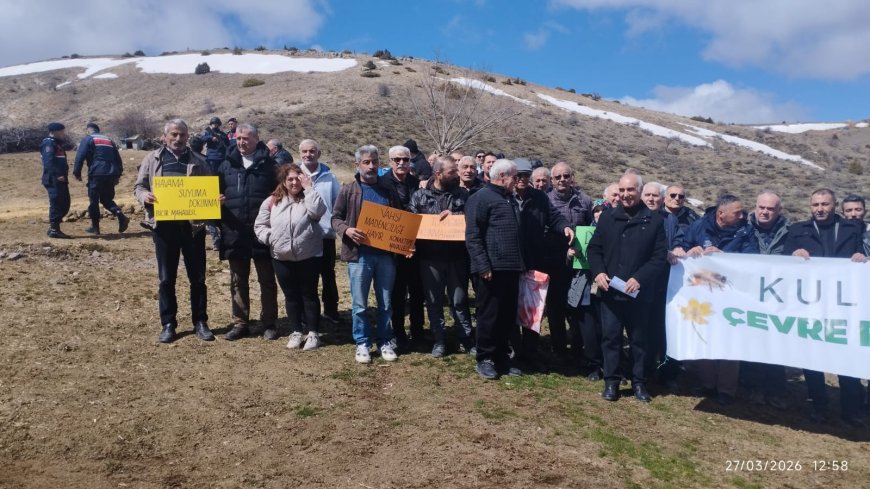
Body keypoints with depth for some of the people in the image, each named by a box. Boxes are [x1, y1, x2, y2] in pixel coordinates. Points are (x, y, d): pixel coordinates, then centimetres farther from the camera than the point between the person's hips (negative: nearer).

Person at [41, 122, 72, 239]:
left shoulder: (57, 144, 22)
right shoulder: (49, 144, -9)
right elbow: (49, 162, -22)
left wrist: (63, 175, 15)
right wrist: (57, 175, -29)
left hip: (60, 180, 10)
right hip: (53, 180, -10)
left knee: (64, 204, 12)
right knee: (56, 204, -9)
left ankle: (53, 228, 19)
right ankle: (54, 229, -5)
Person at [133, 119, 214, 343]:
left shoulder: (198, 161, 8)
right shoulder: (152, 158, 8)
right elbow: (138, 186, 8)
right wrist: (144, 195, -14)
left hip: (192, 224, 0)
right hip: (164, 224, 0)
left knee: (197, 277, 6)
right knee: (166, 278, 7)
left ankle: (200, 323, 17)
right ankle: (168, 324, 18)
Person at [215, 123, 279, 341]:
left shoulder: (268, 164, 0)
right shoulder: (227, 165, 9)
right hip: (235, 233, 3)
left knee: (267, 280, 6)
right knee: (238, 281, 11)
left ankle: (268, 324, 16)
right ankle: (240, 324, 22)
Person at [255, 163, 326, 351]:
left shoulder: (308, 199, -2)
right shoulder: (272, 202, 3)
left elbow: (318, 211, -25)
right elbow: (259, 226, 8)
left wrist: (309, 188, -20)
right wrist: (270, 238, -9)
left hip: (309, 256, -3)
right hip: (282, 258, 3)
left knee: (309, 294, 5)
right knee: (291, 295, 12)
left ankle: (313, 333, 14)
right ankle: (296, 332, 23)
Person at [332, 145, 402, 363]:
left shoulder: (389, 190, 10)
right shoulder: (348, 190, 2)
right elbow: (335, 218, 3)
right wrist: (346, 229, -18)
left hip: (386, 254, 3)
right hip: (359, 254, -2)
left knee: (386, 303, 10)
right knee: (359, 304, 4)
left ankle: (385, 342, 22)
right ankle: (362, 343, 17)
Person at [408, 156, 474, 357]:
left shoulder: (462, 194, 6)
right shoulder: (420, 196, 2)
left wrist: (455, 215, -15)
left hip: (457, 257, 0)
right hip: (430, 257, 0)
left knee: (459, 300, 8)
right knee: (434, 301, 9)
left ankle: (465, 339, 21)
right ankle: (439, 340, 22)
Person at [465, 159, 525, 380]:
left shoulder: (511, 199, 21)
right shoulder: (481, 198, -7)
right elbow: (472, 236, -14)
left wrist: (521, 263, 20)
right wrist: (483, 265, -19)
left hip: (512, 268, 8)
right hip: (492, 268, -8)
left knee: (508, 315, 12)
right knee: (489, 315, -1)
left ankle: (501, 357, 23)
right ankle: (485, 359, 11)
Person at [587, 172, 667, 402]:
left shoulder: (654, 221, 0)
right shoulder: (607, 217, 7)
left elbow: (660, 257, -3)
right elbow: (594, 248, 9)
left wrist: (640, 278, -15)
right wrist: (598, 272, -9)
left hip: (639, 293, -1)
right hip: (610, 291, 1)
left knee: (639, 339, 10)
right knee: (610, 337, 6)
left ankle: (639, 382, 23)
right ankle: (611, 381, 17)